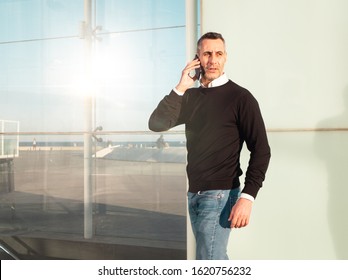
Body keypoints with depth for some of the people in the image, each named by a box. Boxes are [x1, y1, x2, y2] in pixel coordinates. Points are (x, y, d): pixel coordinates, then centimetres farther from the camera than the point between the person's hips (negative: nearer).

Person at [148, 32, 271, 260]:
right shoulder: (191, 96, 10)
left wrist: (248, 197, -21)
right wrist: (180, 88, -8)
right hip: (194, 194, 7)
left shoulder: (240, 97, -8)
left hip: (219, 194, -6)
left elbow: (261, 150, -11)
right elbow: (156, 124, 0)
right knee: (217, 259, 16)